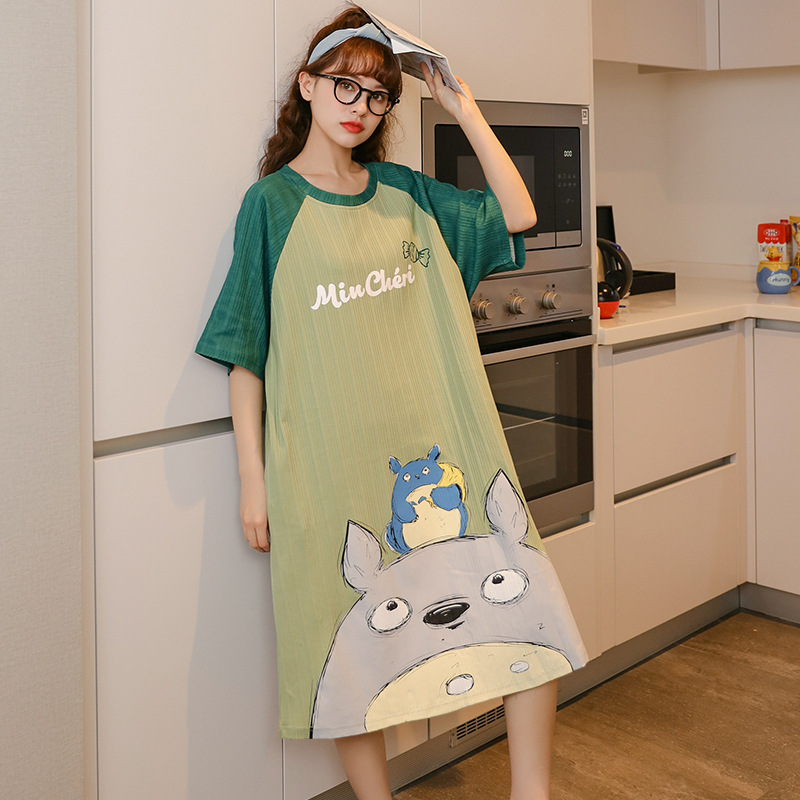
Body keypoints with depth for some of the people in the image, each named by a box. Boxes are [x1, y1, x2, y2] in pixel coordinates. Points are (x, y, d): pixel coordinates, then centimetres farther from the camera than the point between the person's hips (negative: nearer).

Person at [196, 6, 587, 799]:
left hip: (440, 441, 4)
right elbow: (245, 353, -1)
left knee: (528, 611, 2)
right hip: (333, 459, -3)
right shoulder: (272, 204, 0)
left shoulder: (406, 192, 11)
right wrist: (252, 480, -4)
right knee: (356, 640, 6)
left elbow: (516, 216, 5)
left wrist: (461, 104, 2)